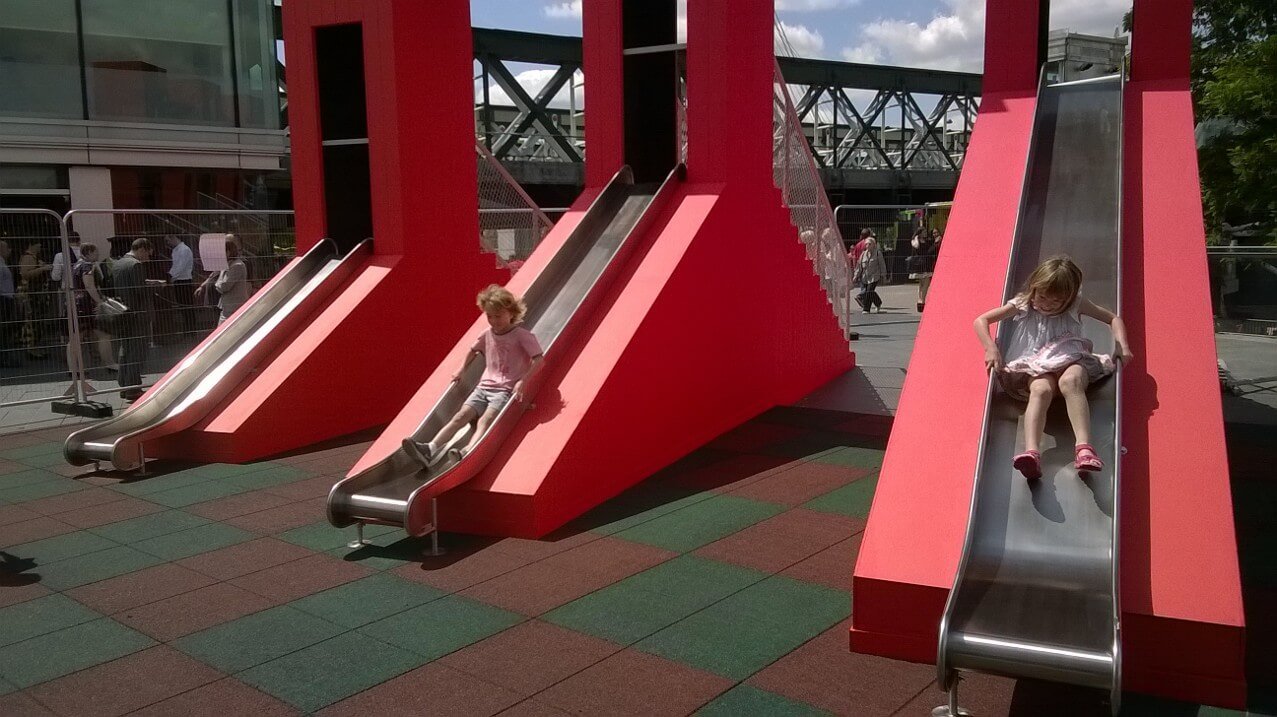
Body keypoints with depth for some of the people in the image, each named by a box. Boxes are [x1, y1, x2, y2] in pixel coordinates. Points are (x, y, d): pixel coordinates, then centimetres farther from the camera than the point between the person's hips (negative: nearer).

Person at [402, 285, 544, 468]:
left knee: (485, 420, -30)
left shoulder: (522, 336, -5)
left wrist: (522, 381, -24)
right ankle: (430, 449, -34)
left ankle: (466, 453, -54)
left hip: (506, 390, -5)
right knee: (461, 416, -17)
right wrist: (461, 369, 20)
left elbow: (538, 361, -15)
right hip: (484, 387, 5)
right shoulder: (487, 335, 13)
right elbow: (473, 350, 33)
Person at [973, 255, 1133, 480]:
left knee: (1070, 380, -38)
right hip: (1037, 368, 0)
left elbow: (1113, 318, 22)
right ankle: (1032, 452, -59)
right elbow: (981, 321, 9)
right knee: (1041, 389, -37)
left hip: (1071, 361, 1)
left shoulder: (1076, 306, 15)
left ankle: (1084, 447, -53)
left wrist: (1122, 347, 4)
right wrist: (991, 349, -7)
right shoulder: (1023, 305, 13)